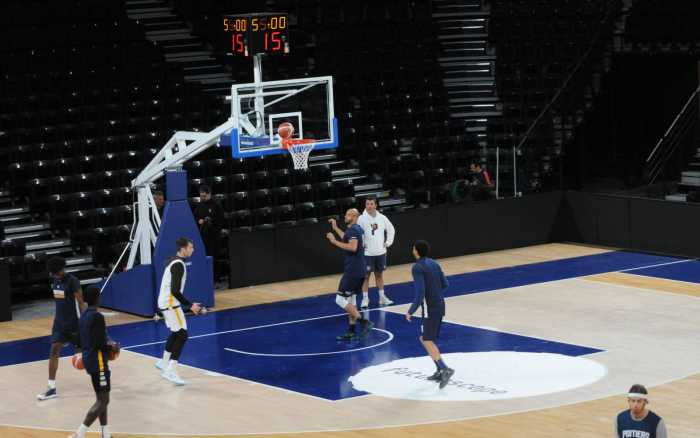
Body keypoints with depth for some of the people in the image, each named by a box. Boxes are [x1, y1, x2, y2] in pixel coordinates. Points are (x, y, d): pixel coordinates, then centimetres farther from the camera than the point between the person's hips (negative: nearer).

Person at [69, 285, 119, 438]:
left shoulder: (84, 315, 8)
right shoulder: (97, 317, -20)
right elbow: (99, 344, -21)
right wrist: (113, 348, -5)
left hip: (89, 360, 10)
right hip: (98, 361, -10)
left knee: (101, 398, 17)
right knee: (103, 400, -6)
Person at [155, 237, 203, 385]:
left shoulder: (173, 261, 12)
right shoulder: (179, 265, -20)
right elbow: (175, 290, -26)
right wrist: (190, 306, -22)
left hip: (165, 302, 10)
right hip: (170, 303, -10)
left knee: (176, 332, 24)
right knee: (182, 335, -12)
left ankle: (164, 363, 37)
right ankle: (170, 372, -16)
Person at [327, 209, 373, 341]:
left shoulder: (353, 230, -16)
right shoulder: (358, 229, 15)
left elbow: (352, 247, -30)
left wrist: (335, 241, -23)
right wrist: (336, 229, 36)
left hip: (352, 271, -10)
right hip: (359, 270, 10)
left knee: (341, 300, -8)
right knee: (350, 299, 16)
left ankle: (364, 322, -12)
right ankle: (351, 332, 18)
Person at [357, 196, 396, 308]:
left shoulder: (382, 218, 1)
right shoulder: (362, 219, -13)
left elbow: (391, 230, 14)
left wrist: (388, 242, 8)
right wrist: (361, 245, -15)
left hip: (380, 252, 4)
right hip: (367, 253, -4)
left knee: (379, 274, 14)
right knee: (366, 276, 0)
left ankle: (382, 297, 23)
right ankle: (365, 299, 5)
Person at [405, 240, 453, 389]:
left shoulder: (417, 267, -15)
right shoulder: (434, 263, 10)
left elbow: (420, 292, -22)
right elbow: (445, 284, 14)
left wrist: (411, 311, -17)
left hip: (429, 308, -8)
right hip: (440, 305, 8)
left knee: (427, 341, -6)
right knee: (427, 339, 17)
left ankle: (444, 369, -18)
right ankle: (440, 371, 17)